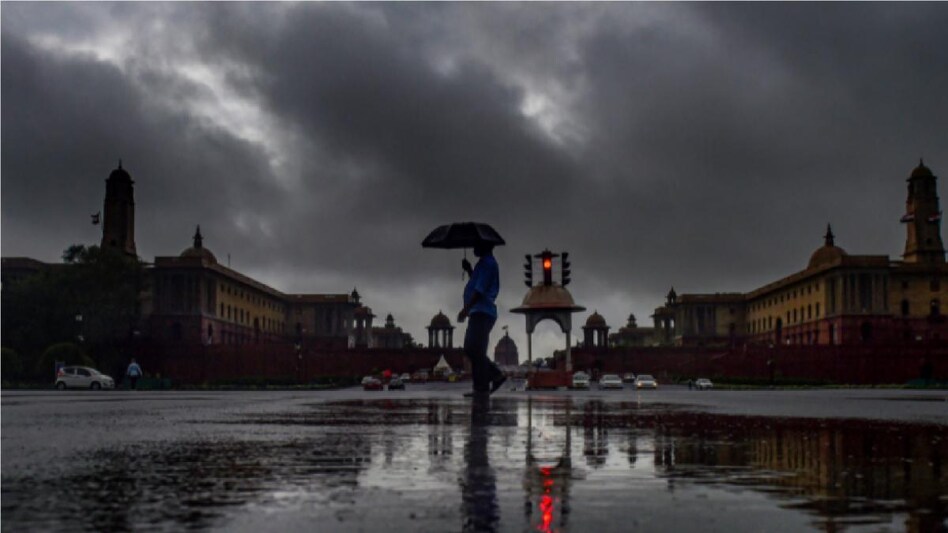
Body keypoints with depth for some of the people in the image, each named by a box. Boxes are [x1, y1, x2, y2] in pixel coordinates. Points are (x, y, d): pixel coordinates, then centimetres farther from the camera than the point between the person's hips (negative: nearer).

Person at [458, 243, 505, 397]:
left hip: (482, 313, -11)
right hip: (479, 313, 11)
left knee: (476, 351, -10)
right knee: (470, 349, 11)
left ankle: (481, 387, -8)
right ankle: (496, 375, 12)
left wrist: (466, 309, -21)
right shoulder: (485, 263, 21)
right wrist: (469, 270, 17)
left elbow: (480, 290, -19)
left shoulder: (488, 263, -11)